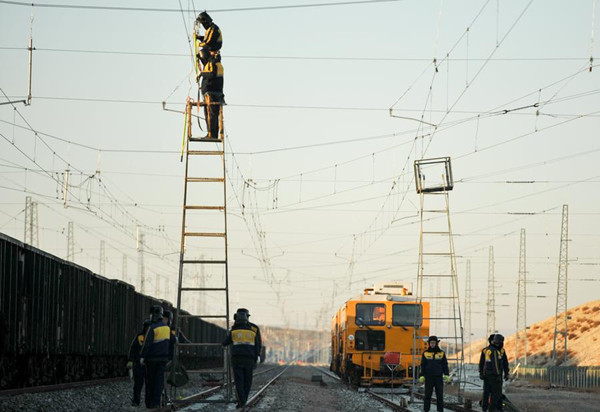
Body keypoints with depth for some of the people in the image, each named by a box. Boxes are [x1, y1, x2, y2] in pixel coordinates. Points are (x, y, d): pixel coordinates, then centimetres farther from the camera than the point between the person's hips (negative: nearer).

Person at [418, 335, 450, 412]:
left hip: (439, 377, 1)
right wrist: (421, 376, -6)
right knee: (428, 394, -1)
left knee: (440, 394, 0)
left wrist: (447, 375, -4)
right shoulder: (425, 353, 1)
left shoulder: (441, 353, 3)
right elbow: (422, 365, 2)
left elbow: (445, 365, 5)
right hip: (429, 377, -1)